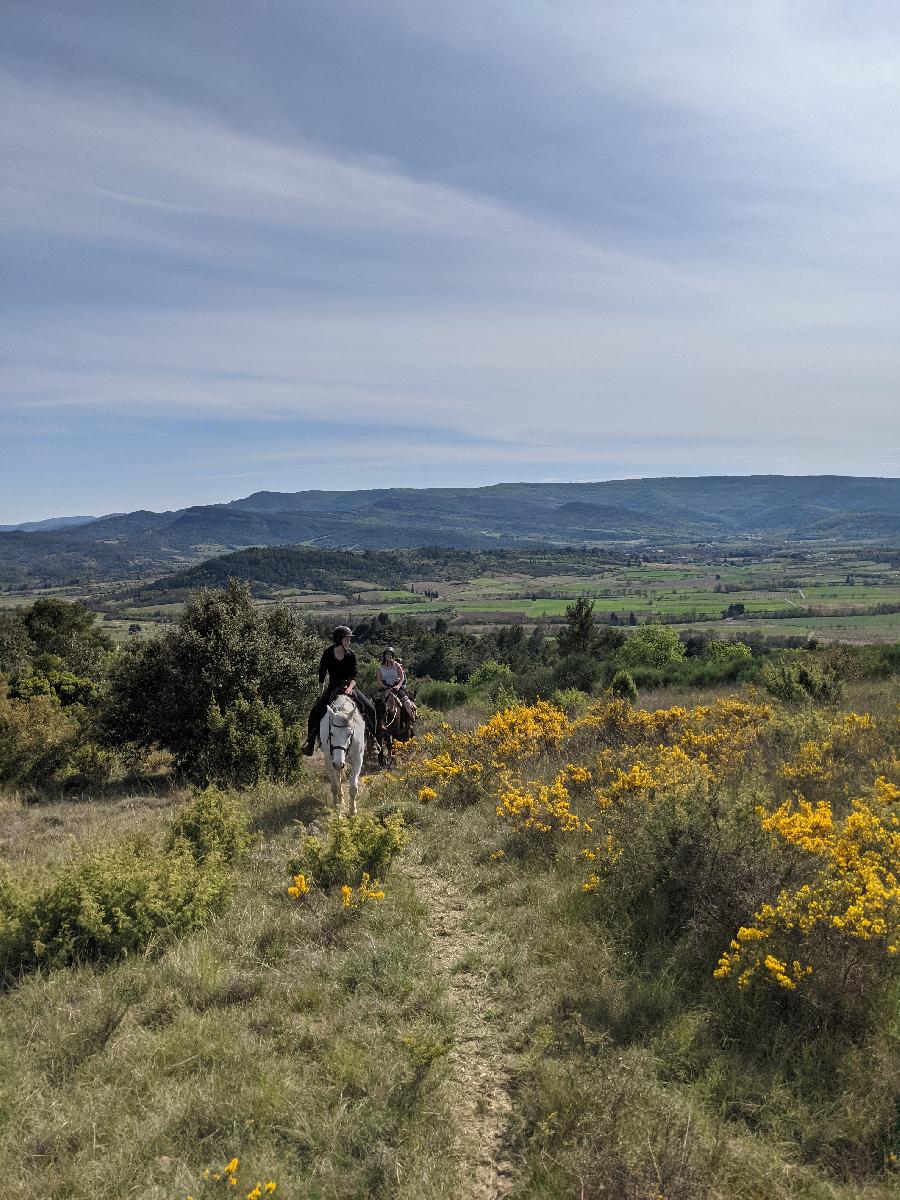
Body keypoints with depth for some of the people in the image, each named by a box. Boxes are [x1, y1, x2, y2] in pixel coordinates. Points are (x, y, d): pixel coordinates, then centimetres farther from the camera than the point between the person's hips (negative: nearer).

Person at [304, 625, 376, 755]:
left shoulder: (351, 655, -4)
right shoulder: (328, 654, -5)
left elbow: (354, 676, -9)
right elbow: (322, 674, 4)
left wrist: (350, 688, -27)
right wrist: (321, 693, 7)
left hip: (349, 686, 0)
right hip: (333, 687, 0)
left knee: (369, 707, -15)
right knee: (316, 710, -18)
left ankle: (372, 737, 1)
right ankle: (311, 741, -5)